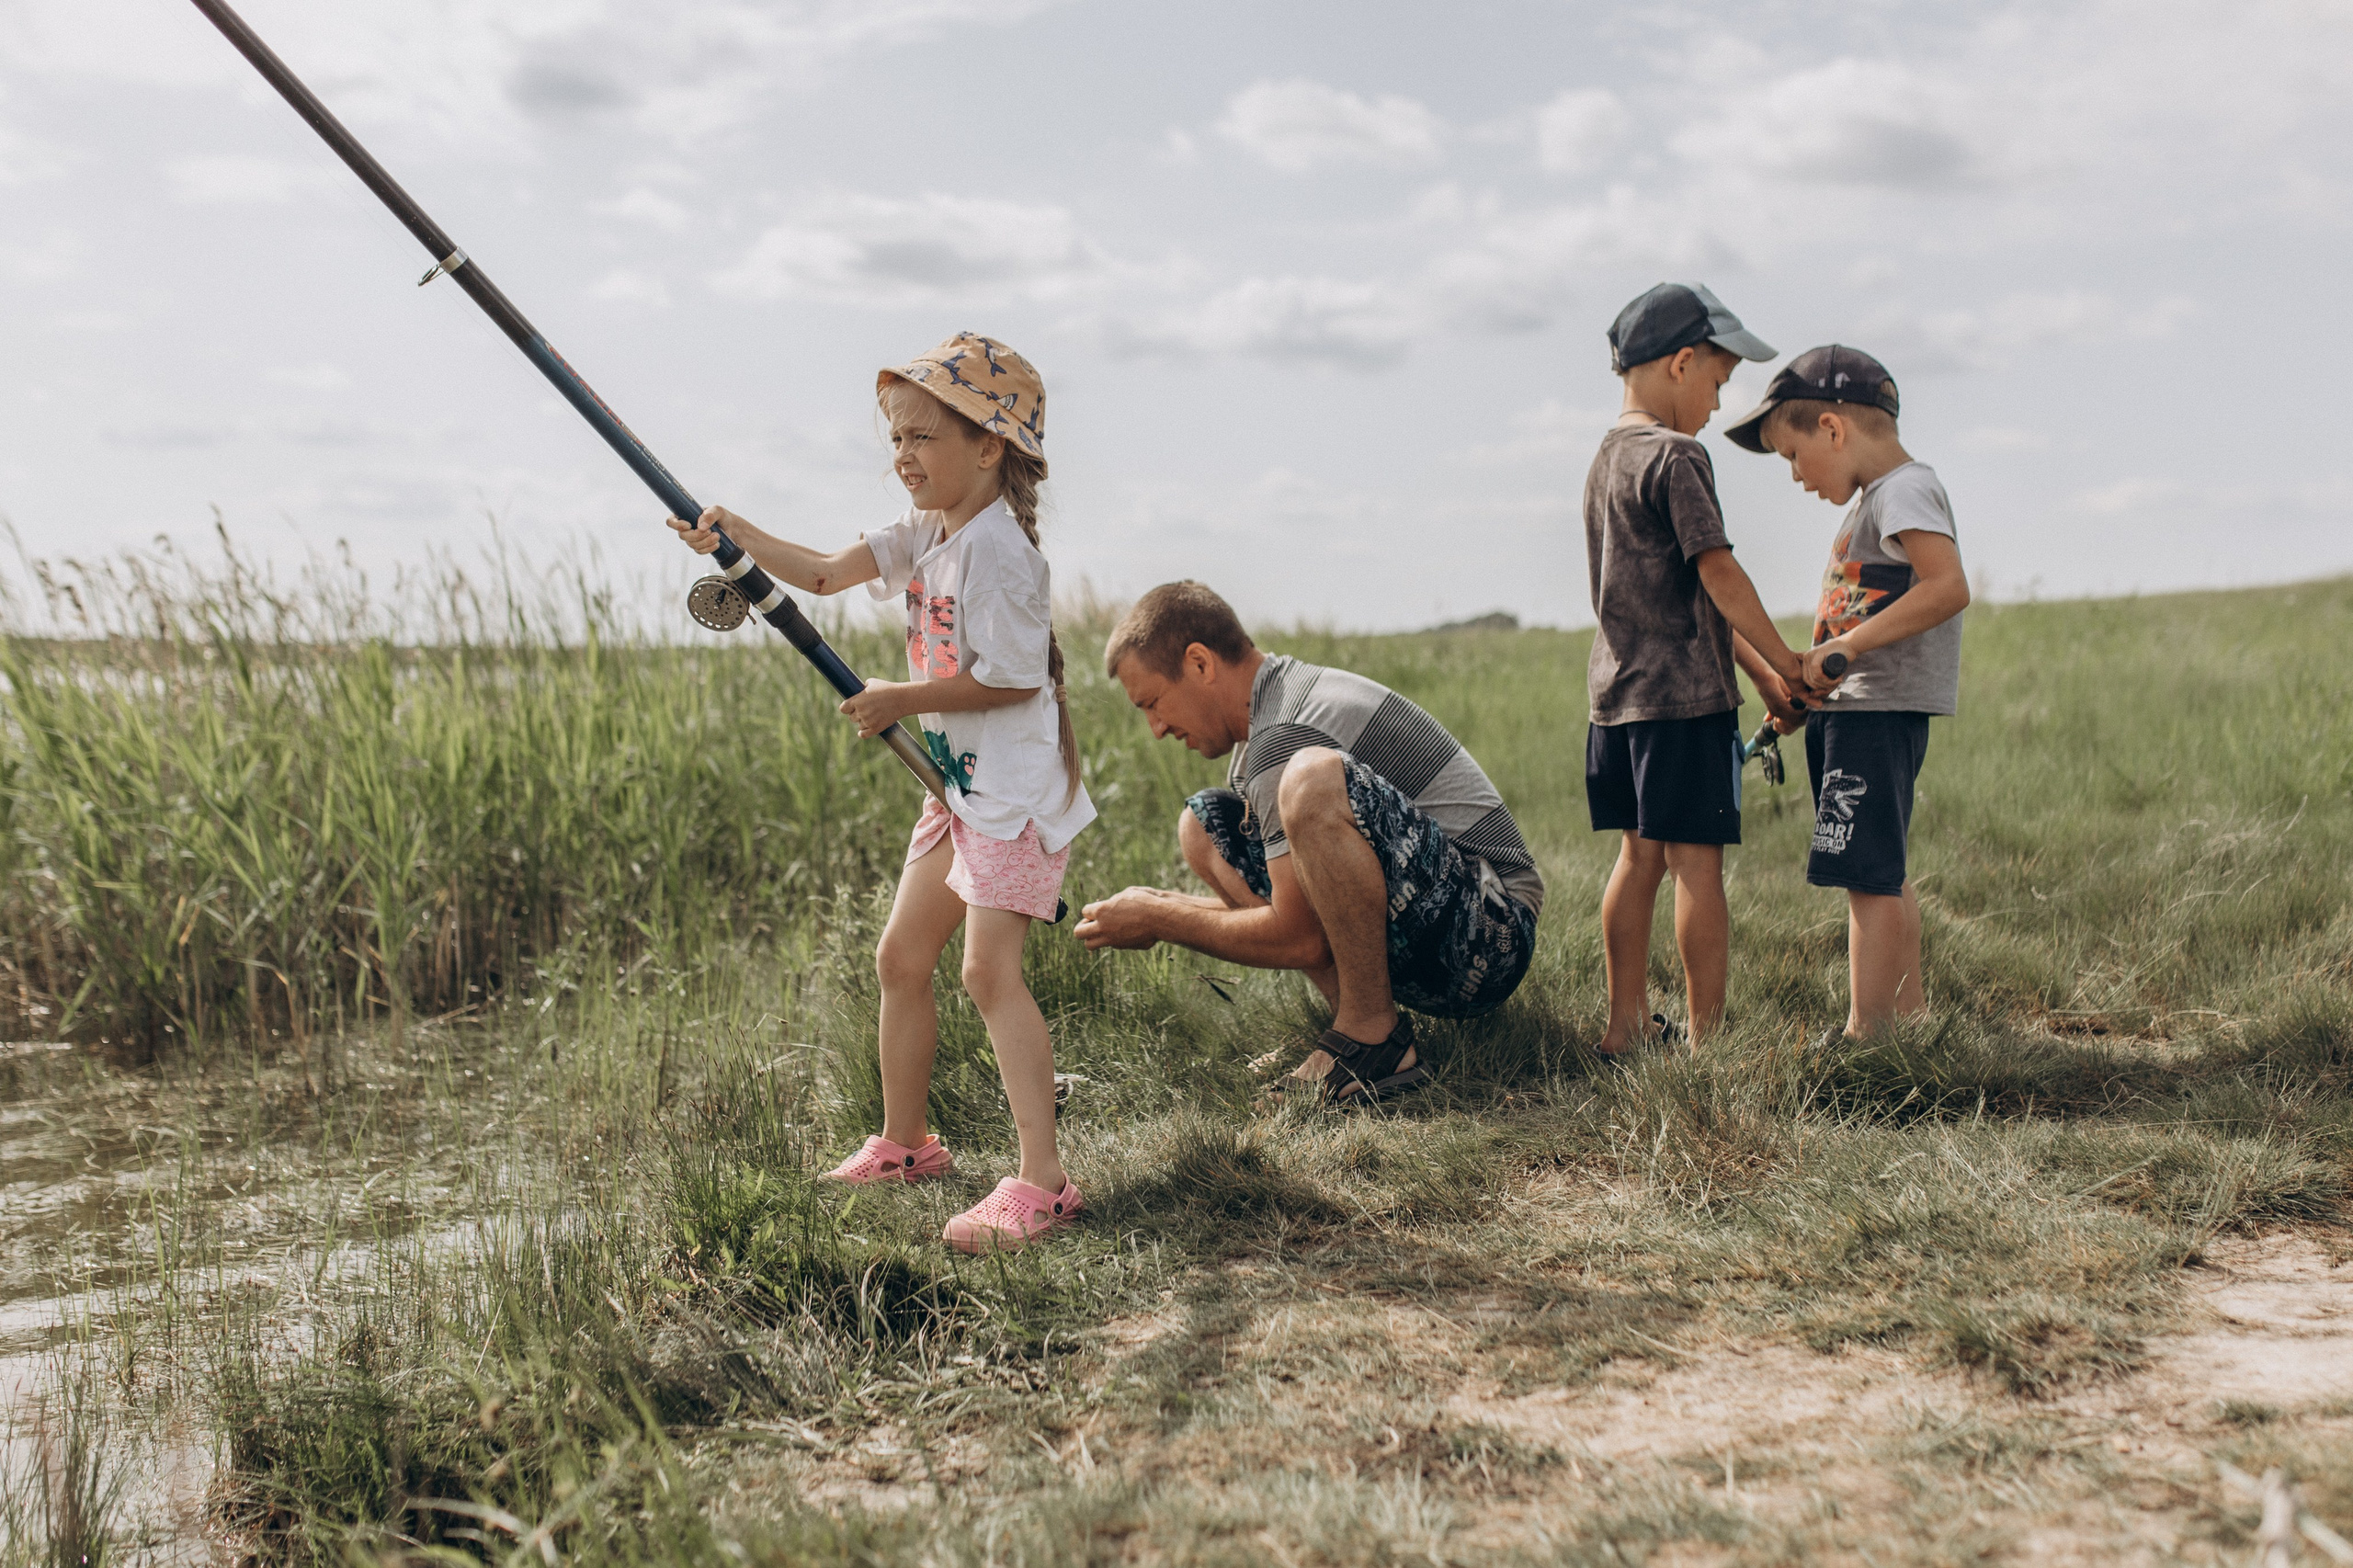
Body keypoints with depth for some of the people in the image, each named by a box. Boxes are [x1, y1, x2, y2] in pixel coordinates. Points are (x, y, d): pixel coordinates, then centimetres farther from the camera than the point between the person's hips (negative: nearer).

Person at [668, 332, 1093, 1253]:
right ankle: (903, 1144, 28)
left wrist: (903, 700, -14)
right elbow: (826, 573, 11)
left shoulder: (997, 550, -18)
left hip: (1017, 788, -10)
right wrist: (736, 535, -3)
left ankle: (1041, 1181, -17)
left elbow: (1013, 679, -21)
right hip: (957, 785, 10)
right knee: (901, 955, 13)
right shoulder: (927, 533, 11)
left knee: (989, 967, -18)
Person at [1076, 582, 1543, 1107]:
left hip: (1488, 932, -11)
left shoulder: (1287, 736, -19)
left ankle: (1375, 1037, -18)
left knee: (1312, 779, -35)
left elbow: (1301, 939, -21)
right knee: (1203, 826, 11)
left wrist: (1158, 922, -7)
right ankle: (1358, 1017, -1)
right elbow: (1311, 906, 21)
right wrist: (1163, 906, 9)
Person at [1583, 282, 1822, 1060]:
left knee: (1639, 856, 14)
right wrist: (1785, 662, -5)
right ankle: (1706, 1037, 1)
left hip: (1618, 694, 9)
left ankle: (1625, 1027, 20)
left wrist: (1760, 673, 17)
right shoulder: (1676, 456, -12)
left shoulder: (1609, 457, 17)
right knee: (1697, 862, -4)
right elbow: (1719, 576, -16)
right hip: (1684, 696, -9)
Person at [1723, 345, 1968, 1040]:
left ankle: (1863, 1034, -7)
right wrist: (1811, 672, 15)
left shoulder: (1904, 490, -11)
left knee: (1869, 876, -10)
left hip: (1880, 711, -11)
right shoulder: (1877, 498, 20)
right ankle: (1909, 1014, 25)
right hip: (1853, 709, 11)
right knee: (1883, 874, 16)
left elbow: (1950, 586, -26)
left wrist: (1849, 645, -27)